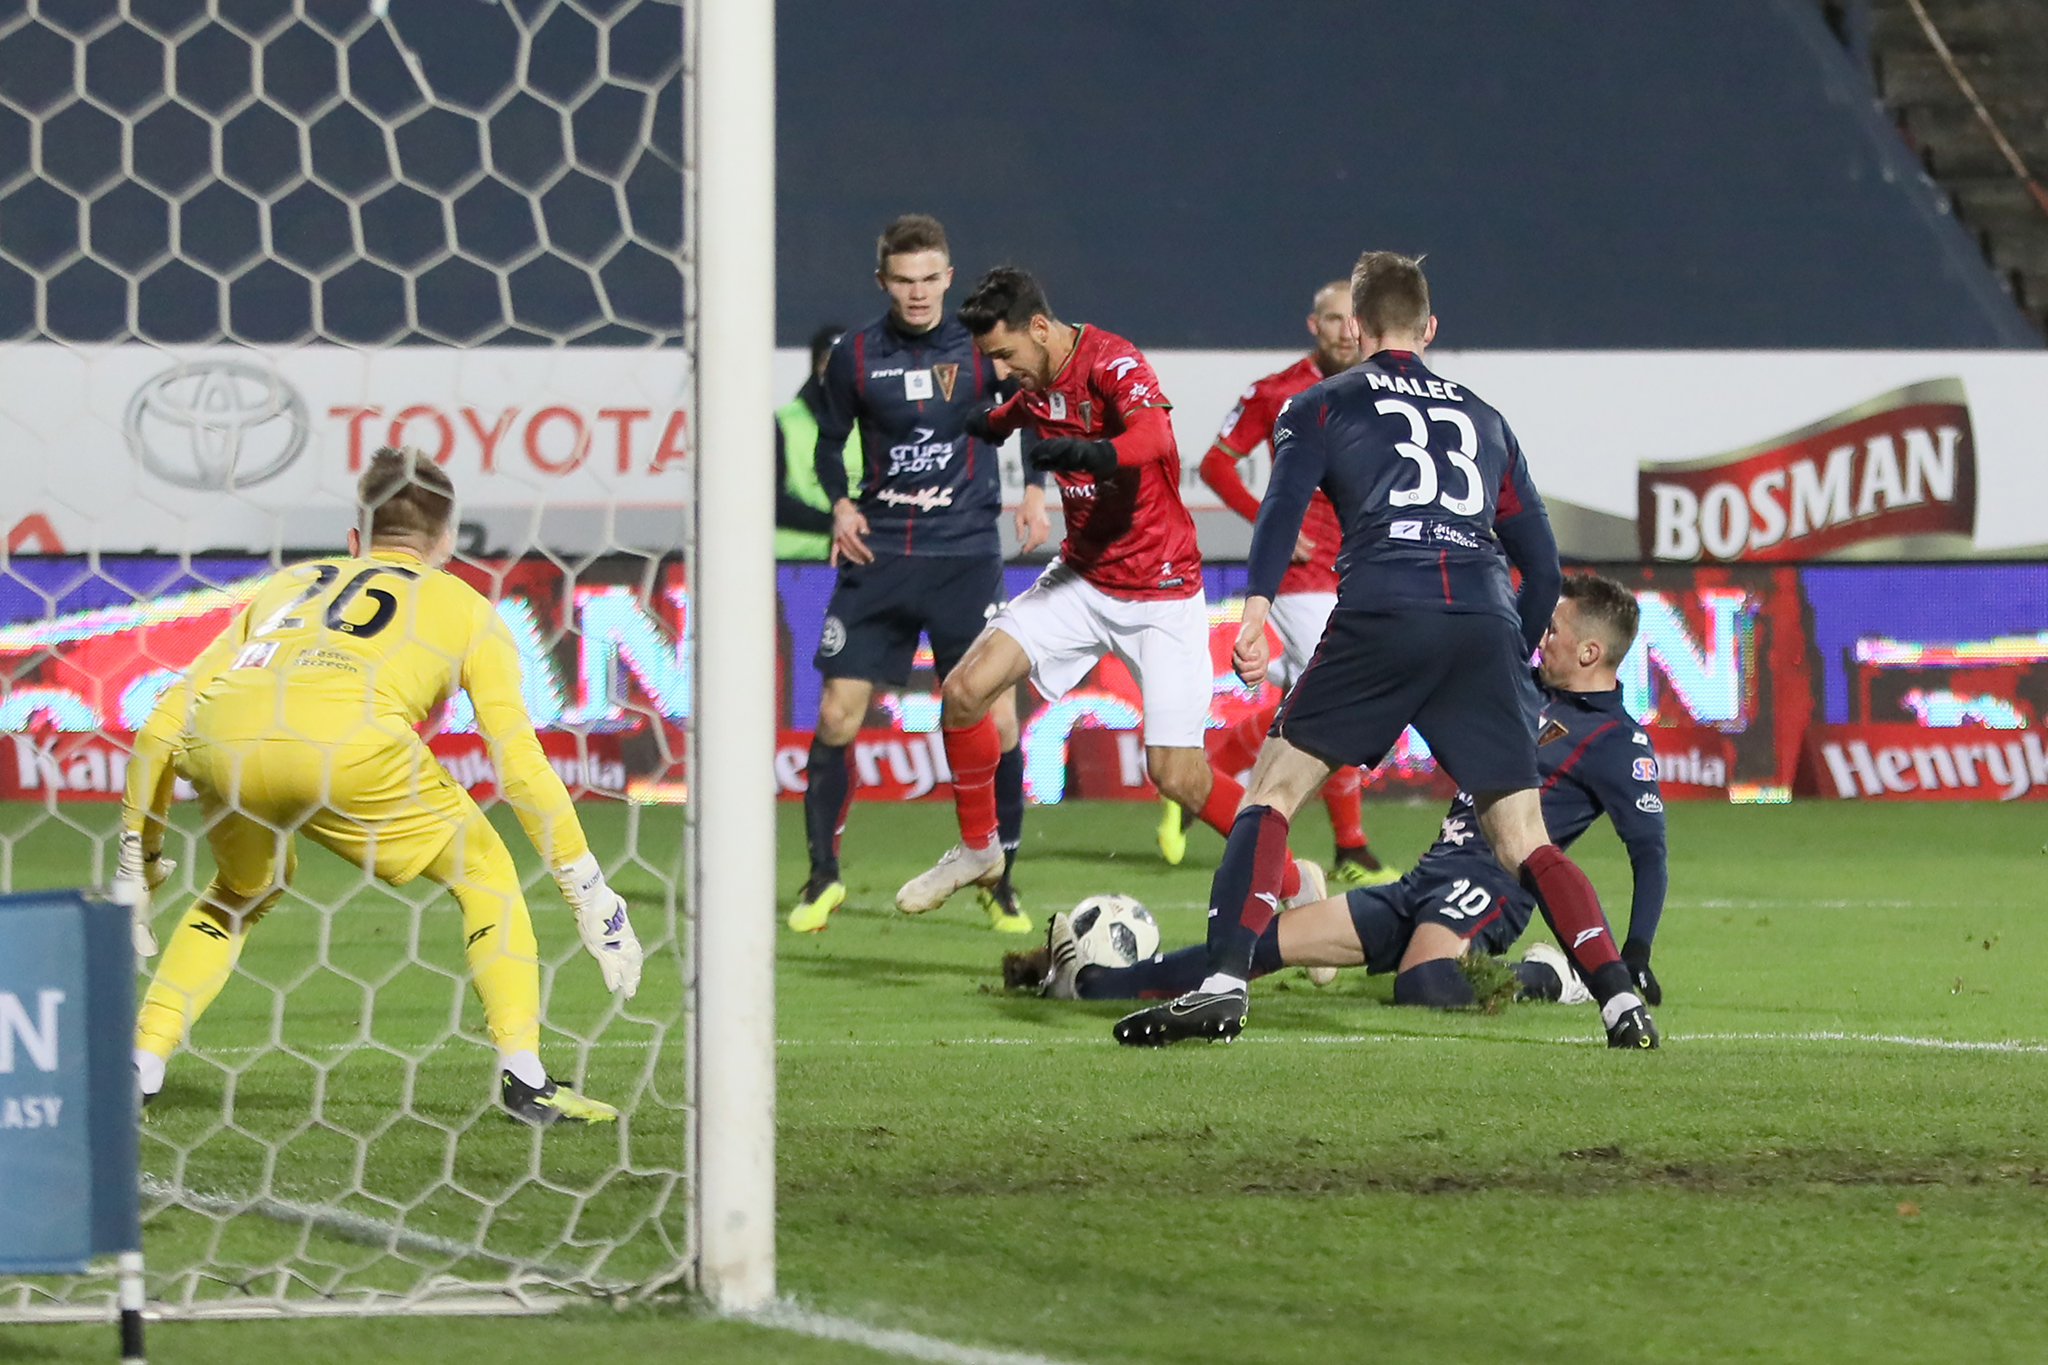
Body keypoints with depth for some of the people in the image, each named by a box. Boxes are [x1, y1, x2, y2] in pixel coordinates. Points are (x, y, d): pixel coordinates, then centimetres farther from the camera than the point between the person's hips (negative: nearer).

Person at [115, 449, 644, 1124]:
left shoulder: (289, 583, 37)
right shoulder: (463, 605, 27)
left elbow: (161, 725, 32)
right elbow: (518, 758, 18)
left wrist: (138, 862, 38)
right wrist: (588, 889, 22)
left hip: (219, 740, 4)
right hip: (351, 741, -4)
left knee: (245, 888, 34)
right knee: (484, 874, 20)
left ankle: (142, 1062, 25)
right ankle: (523, 1076, 10)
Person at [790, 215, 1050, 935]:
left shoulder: (980, 347, -2)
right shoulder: (854, 356, 1)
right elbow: (829, 443, 13)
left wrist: (1035, 491, -2)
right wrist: (841, 504, -5)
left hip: (966, 555, -1)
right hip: (878, 553, 1)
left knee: (996, 719, -7)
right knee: (837, 713, -5)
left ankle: (998, 881, 10)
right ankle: (822, 878, 9)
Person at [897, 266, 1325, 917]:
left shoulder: (1112, 363, -21)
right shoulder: (1034, 382, 1)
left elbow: (1155, 436, -43)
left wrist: (1085, 453, -59)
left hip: (1161, 593, -7)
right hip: (1082, 576, 7)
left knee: (1178, 775, -9)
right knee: (966, 688, -8)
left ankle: (1296, 883, 12)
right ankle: (977, 848, 14)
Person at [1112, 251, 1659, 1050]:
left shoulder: (1320, 407, 18)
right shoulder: (1483, 420, 29)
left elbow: (1285, 500, -2)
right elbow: (1541, 563, 27)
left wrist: (1255, 607, -13)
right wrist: (1517, 656, 38)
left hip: (1382, 613, -3)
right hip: (1486, 622, 3)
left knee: (1272, 791, 7)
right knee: (1524, 841, 6)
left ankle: (1224, 984, -8)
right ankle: (1621, 1002, -9)